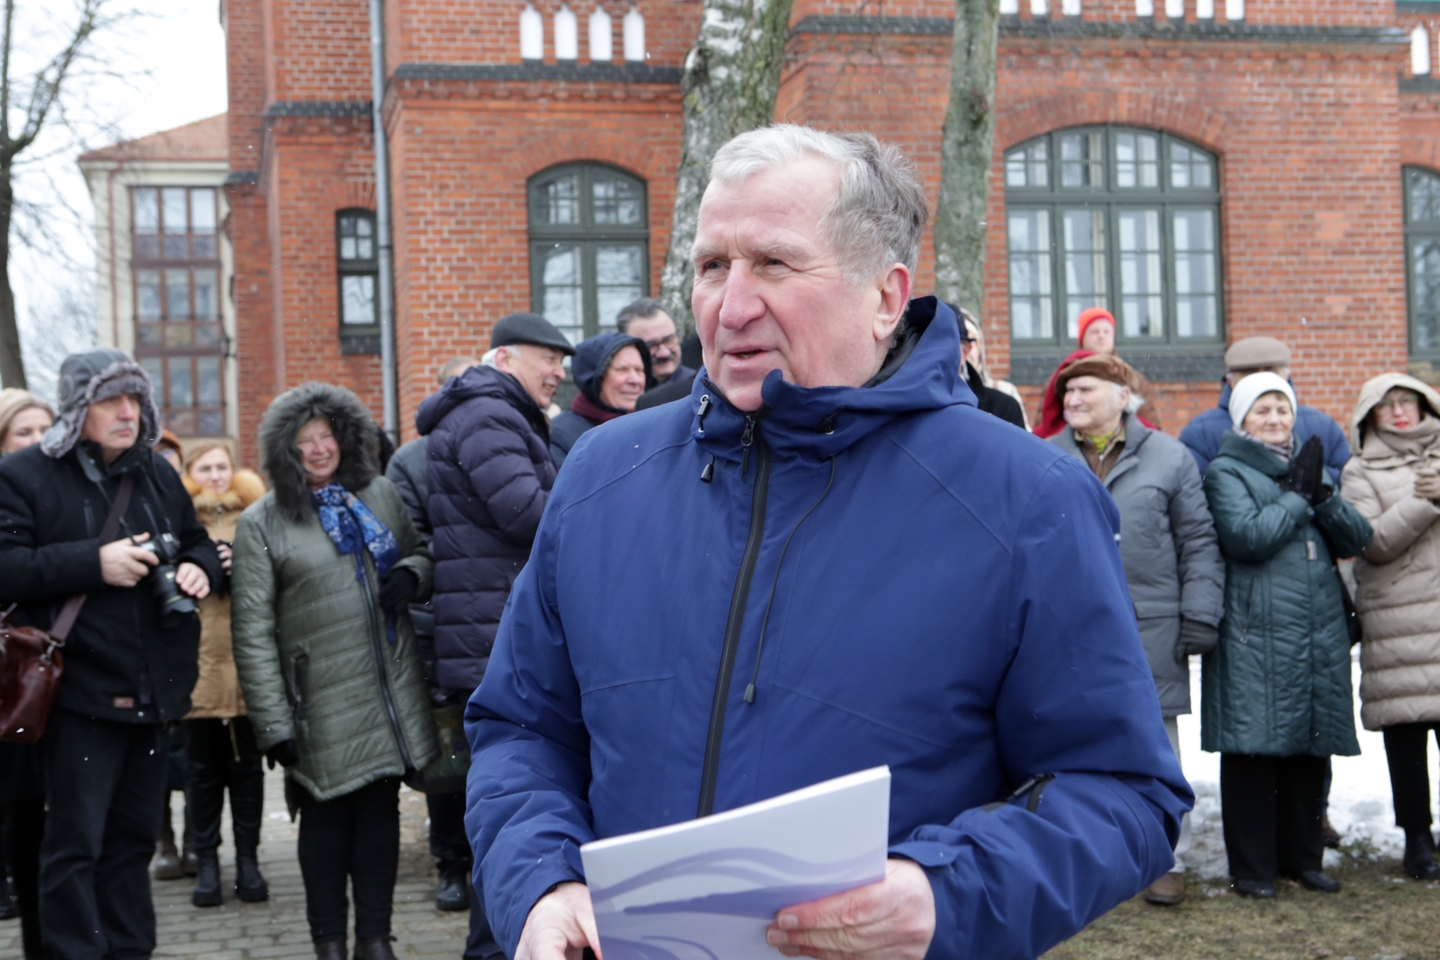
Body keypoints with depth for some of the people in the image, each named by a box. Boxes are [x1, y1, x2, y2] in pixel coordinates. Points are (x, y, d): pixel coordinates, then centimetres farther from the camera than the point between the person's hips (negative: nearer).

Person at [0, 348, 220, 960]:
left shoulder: (158, 474, 13)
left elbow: (198, 542, 24)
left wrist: (198, 567, 0)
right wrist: (94, 563, -22)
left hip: (152, 692, 6)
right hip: (79, 693, -6)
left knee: (133, 836, 14)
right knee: (76, 841, -4)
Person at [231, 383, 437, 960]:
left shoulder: (379, 495, 9)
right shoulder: (262, 523, -3)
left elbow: (423, 554, 22)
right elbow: (252, 628, -6)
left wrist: (412, 573, -4)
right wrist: (273, 722, -11)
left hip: (391, 690, 3)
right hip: (323, 701, -3)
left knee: (381, 809, 9)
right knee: (326, 817, 5)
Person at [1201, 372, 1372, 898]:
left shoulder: (1308, 464, 18)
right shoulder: (1226, 471, 0)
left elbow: (1357, 539, 8)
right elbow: (1247, 537, -16)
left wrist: (1322, 495, -9)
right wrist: (1298, 496, -8)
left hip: (1321, 632, 6)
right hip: (1255, 634, -5)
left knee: (1312, 746, 8)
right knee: (1255, 747, -4)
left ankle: (1302, 855, 19)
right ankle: (1252, 866, 3)